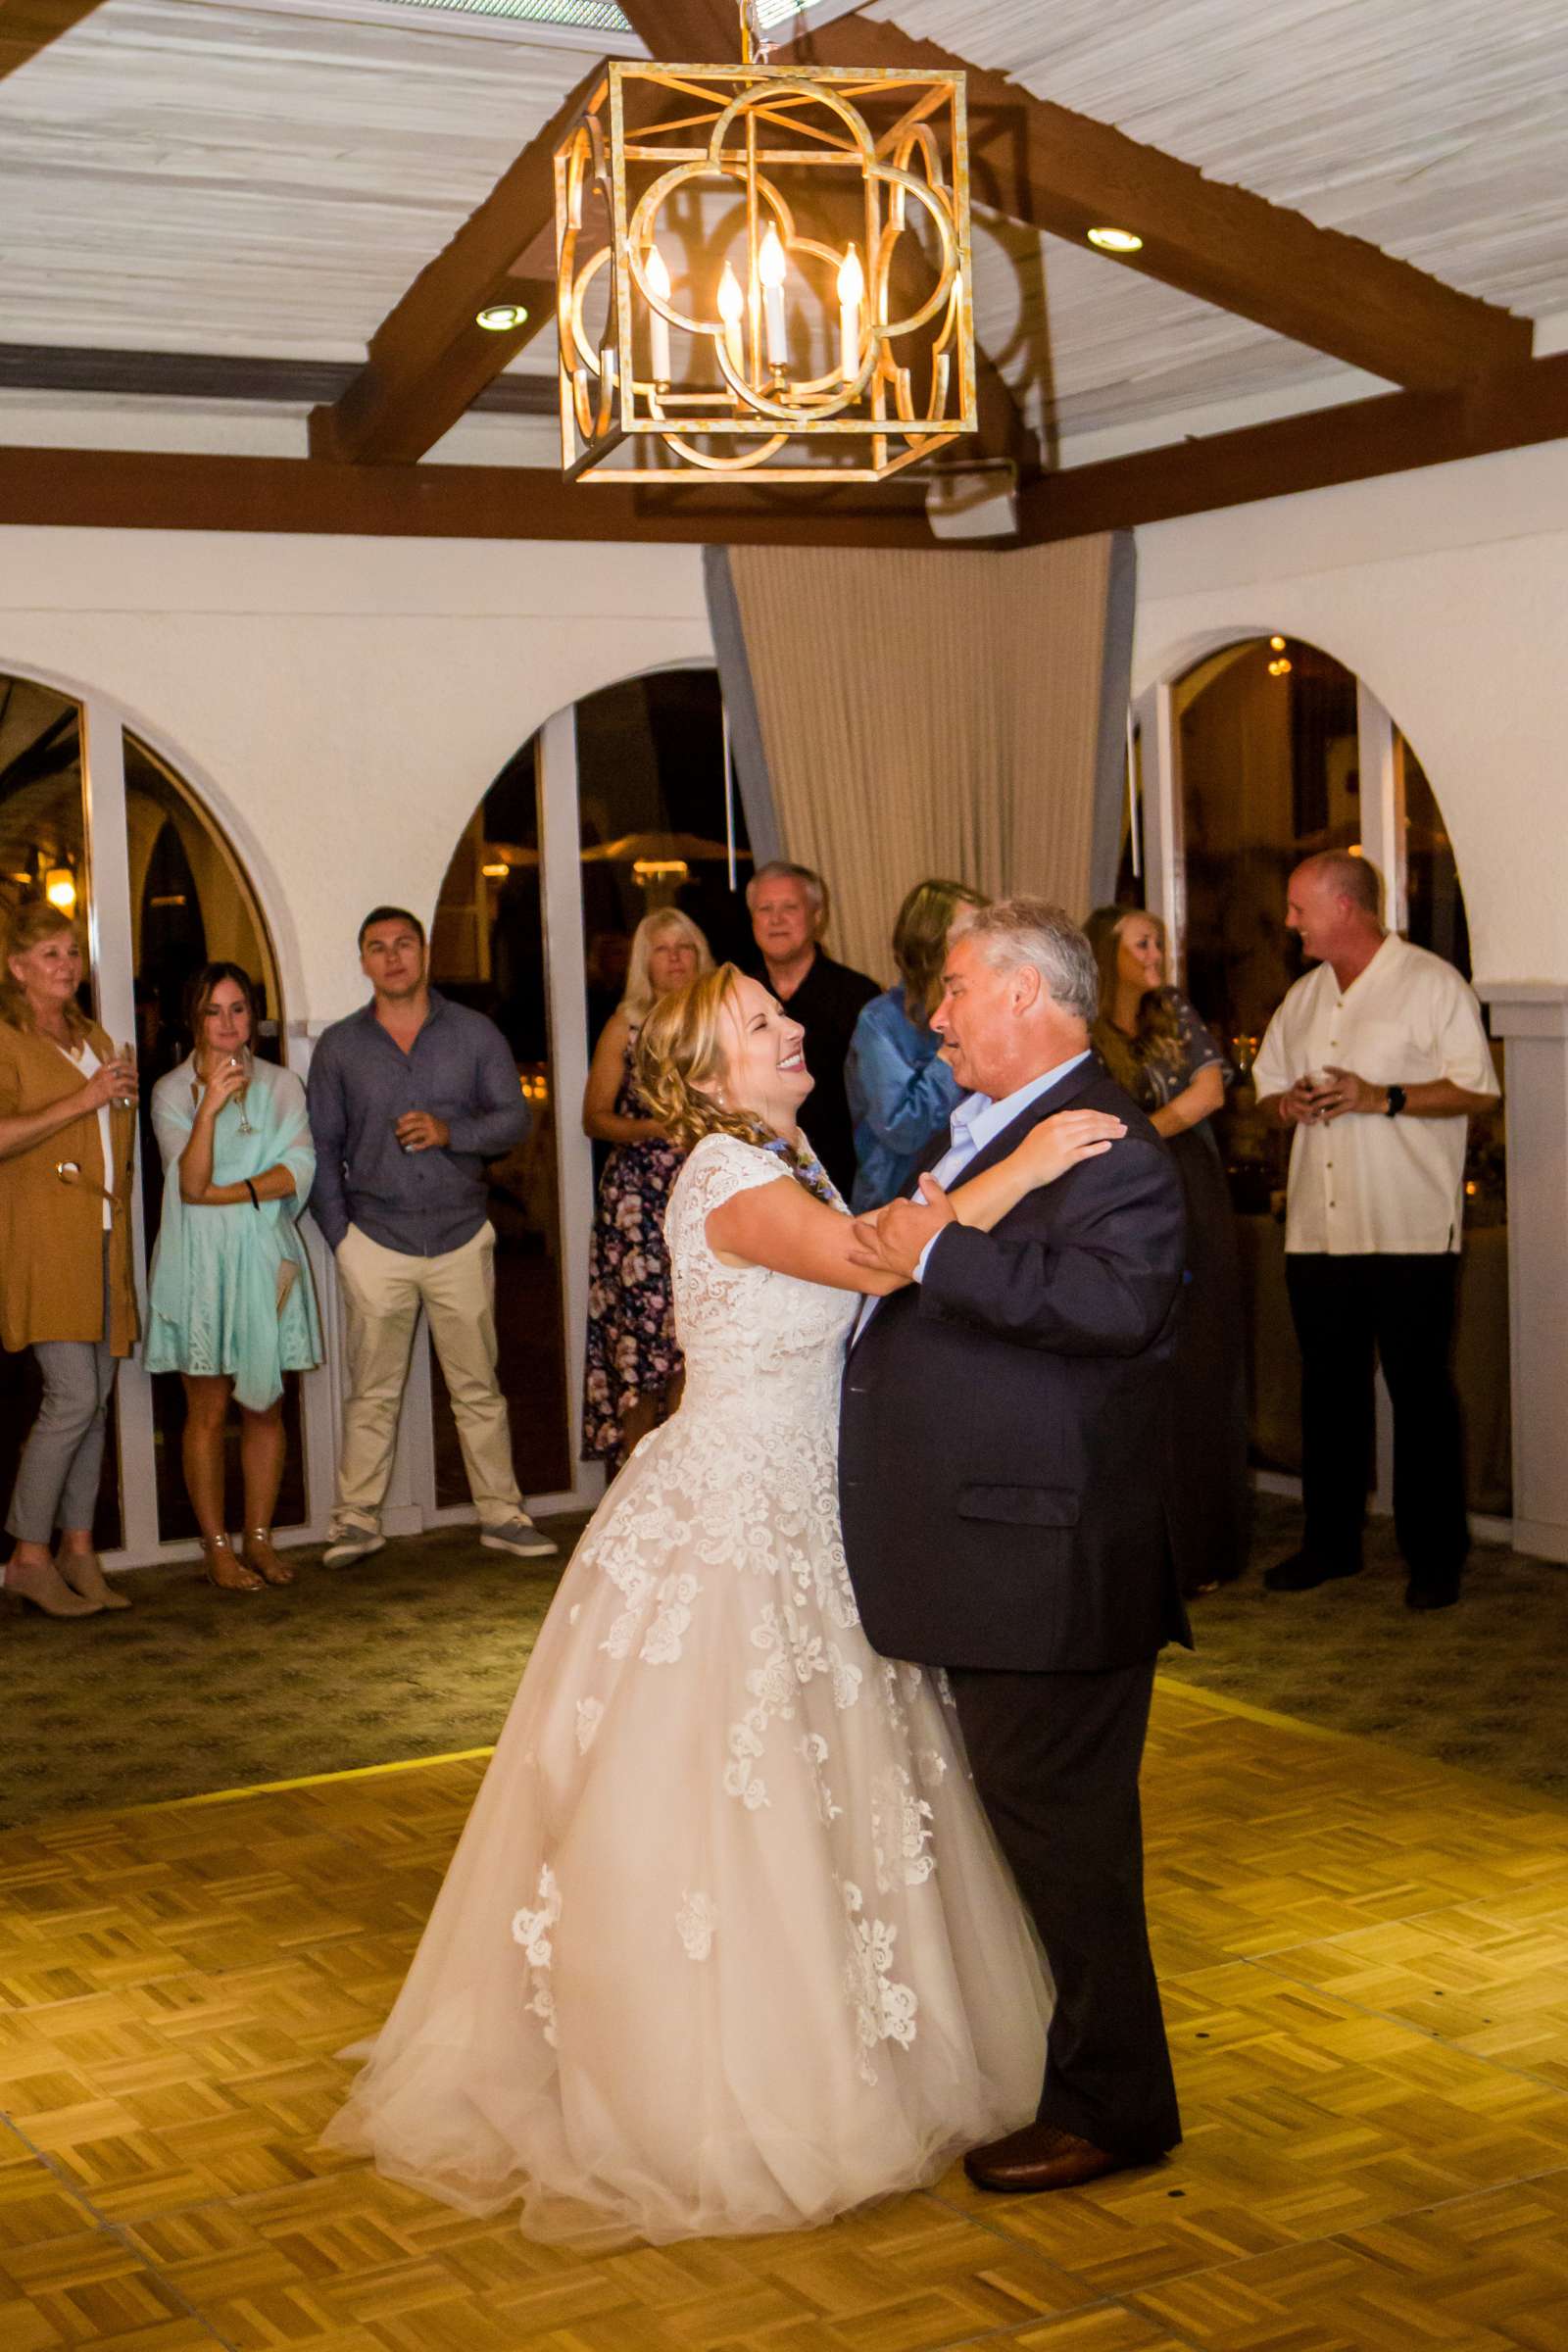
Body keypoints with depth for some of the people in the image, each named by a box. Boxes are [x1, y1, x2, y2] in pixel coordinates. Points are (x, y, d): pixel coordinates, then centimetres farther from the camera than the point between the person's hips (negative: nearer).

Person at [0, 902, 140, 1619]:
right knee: (72, 1397, -14)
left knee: (96, 1401, 6)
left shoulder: (96, 1042, 21)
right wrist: (81, 1100, -17)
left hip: (104, 1240, 8)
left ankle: (79, 1551, 12)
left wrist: (126, 1095, 13)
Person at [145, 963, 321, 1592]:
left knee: (265, 1405, 4)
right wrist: (211, 1105, -22)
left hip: (266, 1258, 2)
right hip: (200, 1261, -2)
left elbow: (299, 1168, -4)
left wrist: (230, 1194, -13)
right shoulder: (172, 1092, 1)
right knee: (208, 1409, 0)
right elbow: (191, 1182, -12)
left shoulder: (280, 1085, 9)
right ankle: (216, 1546, 7)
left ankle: (259, 1538, 14)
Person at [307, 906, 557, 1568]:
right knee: (372, 1392, 2)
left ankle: (502, 1514, 12)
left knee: (478, 1388, 4)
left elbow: (515, 1117, 3)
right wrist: (338, 1234, 2)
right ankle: (356, 1518, 10)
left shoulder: (474, 1033, 5)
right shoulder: (338, 1046, 6)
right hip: (375, 1239, 0)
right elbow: (322, 1147, 9)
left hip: (461, 1234, 0)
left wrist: (451, 1131, -15)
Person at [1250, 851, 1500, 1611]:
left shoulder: (1432, 984, -4)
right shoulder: (1303, 999, 17)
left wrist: (1383, 1098, -19)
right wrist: (1287, 1104, -2)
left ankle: (1435, 1556, 9)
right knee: (1329, 1389, 12)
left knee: (1420, 1391, 0)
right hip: (1318, 1230, 6)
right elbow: (1267, 1091, 22)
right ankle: (1330, 1542, 23)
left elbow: (1476, 1090, -9)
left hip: (1410, 1233, -6)